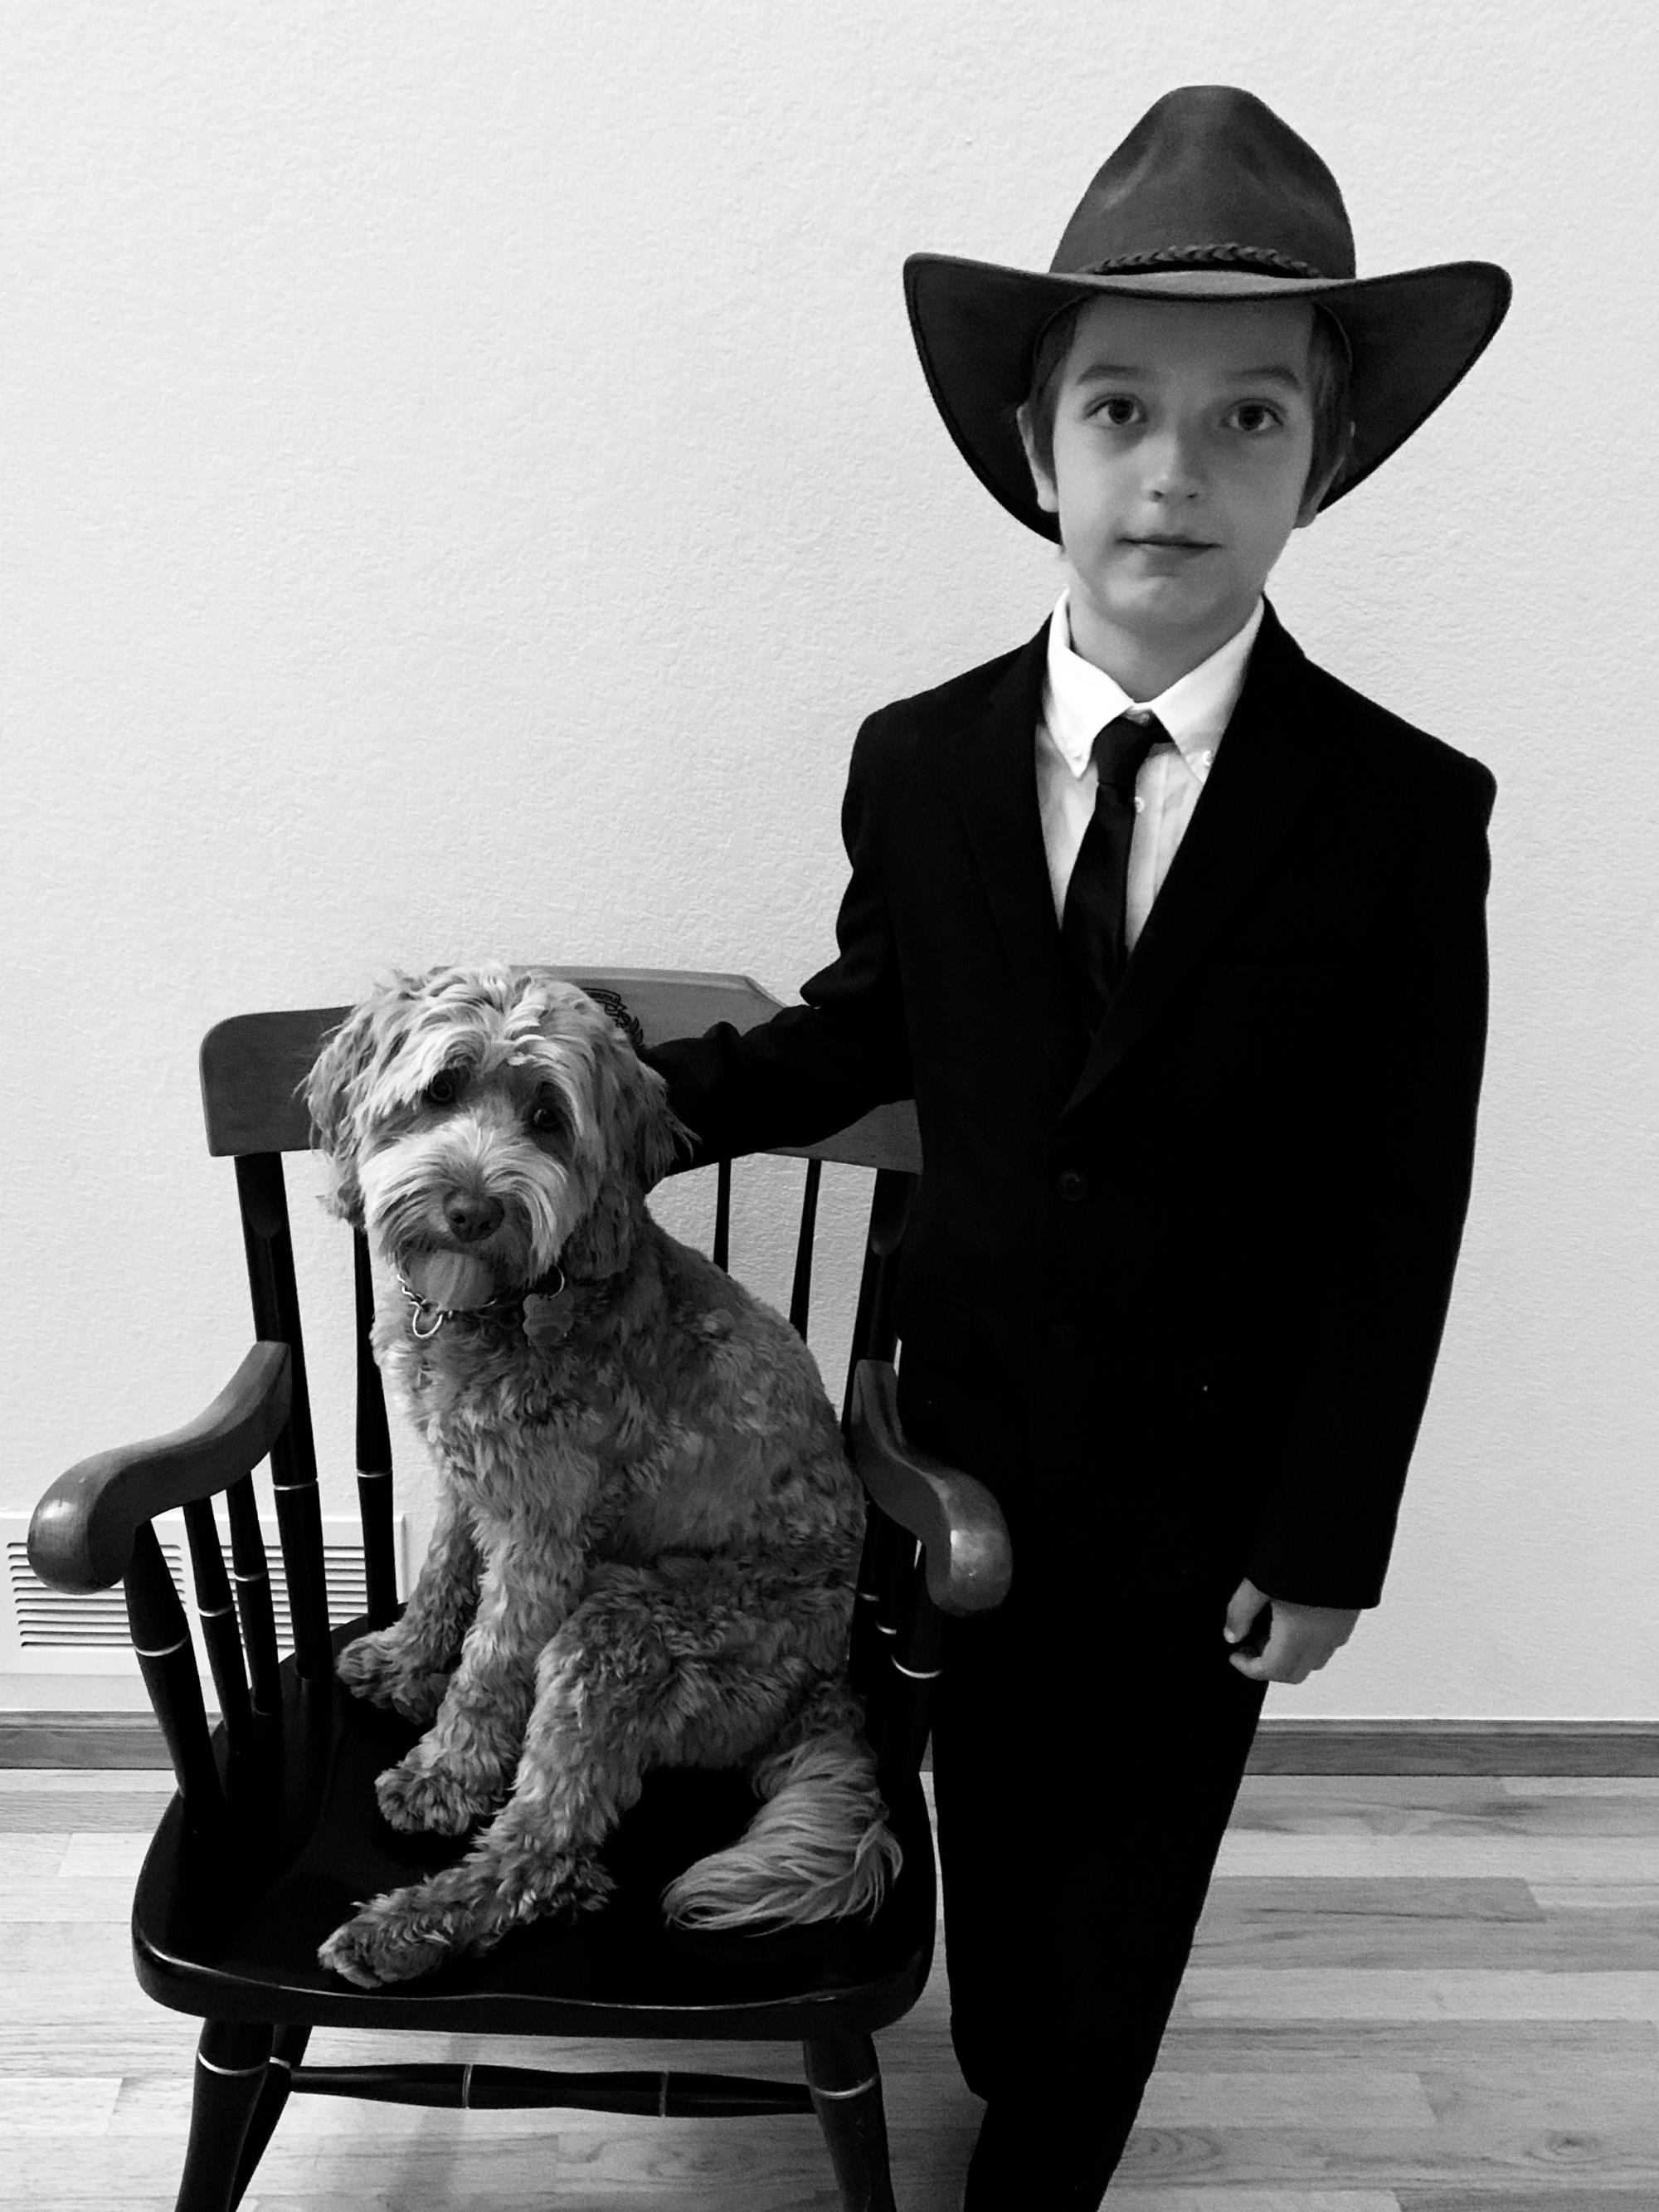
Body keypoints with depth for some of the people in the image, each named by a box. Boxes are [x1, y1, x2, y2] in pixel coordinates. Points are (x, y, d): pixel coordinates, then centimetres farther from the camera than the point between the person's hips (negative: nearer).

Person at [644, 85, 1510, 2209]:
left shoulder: (1406, 812, -17)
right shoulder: (917, 759, -9)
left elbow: (1401, 1219, -13)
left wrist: (1327, 1538, -9)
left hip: (1216, 1463, -2)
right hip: (970, 1412, 3)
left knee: (1138, 1838, 18)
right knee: (989, 1791, 23)